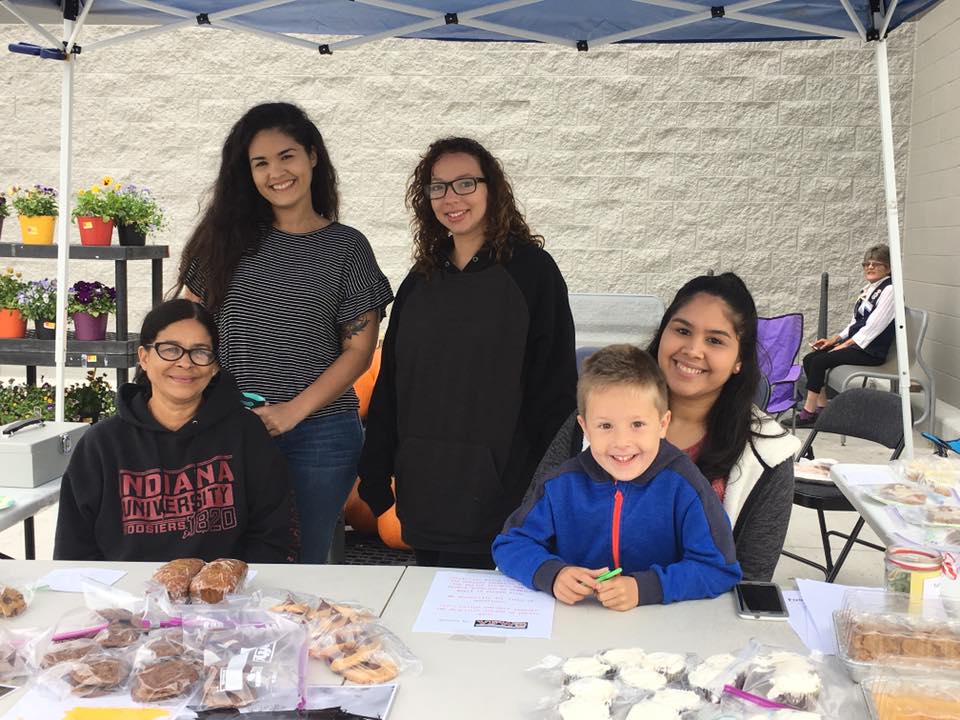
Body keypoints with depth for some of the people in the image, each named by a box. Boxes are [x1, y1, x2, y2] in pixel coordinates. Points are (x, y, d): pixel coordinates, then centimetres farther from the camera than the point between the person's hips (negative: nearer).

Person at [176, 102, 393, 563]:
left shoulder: (346, 248, 1)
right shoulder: (227, 236, 7)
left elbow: (359, 349, -2)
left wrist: (292, 411, -12)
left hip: (318, 434, -1)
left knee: (301, 564, 8)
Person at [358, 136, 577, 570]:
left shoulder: (531, 269, -4)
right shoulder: (421, 279, 11)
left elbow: (554, 385, -6)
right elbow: (389, 383, 14)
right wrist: (375, 476, 9)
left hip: (491, 493, -5)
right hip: (422, 487, 5)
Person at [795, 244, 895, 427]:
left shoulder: (889, 290, -11)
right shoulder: (868, 288, 16)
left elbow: (873, 326, -18)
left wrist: (845, 345, -17)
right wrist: (835, 339, 6)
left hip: (871, 350, -9)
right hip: (855, 342, 9)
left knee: (819, 362, -23)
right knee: (809, 359, -7)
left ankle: (808, 413, -15)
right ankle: (822, 409, -5)